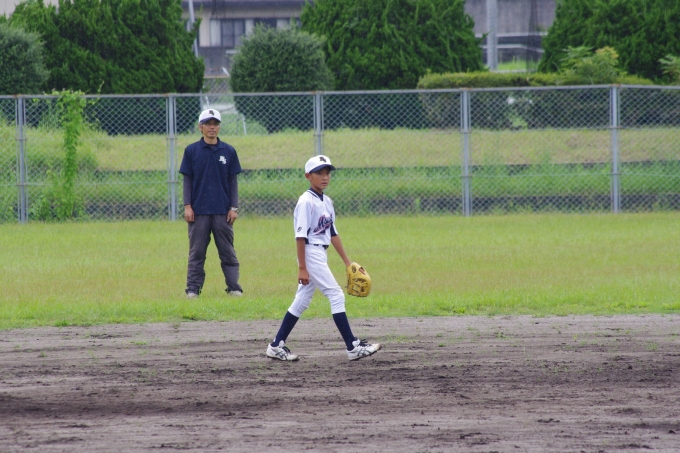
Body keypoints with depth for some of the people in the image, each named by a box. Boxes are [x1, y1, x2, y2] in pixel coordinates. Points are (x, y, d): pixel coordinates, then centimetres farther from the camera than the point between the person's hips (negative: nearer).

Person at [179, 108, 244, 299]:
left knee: (228, 252, 2)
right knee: (196, 252, 1)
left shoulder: (228, 151, 6)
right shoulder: (192, 151, 3)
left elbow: (233, 181, 8)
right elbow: (187, 180, 4)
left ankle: (234, 287, 4)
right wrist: (187, 206, -3)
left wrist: (234, 208, 1)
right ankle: (193, 288, 4)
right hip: (199, 210, -1)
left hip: (223, 211, 1)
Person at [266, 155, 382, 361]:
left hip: (321, 255, 9)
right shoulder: (306, 201, -14)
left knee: (302, 301, 11)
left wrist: (347, 262, 16)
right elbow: (301, 236, -16)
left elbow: (333, 233, 17)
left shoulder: (327, 202, 12)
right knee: (336, 296, -9)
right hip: (311, 254, -9)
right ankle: (353, 347, -8)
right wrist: (302, 268, -19)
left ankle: (276, 346, 15)